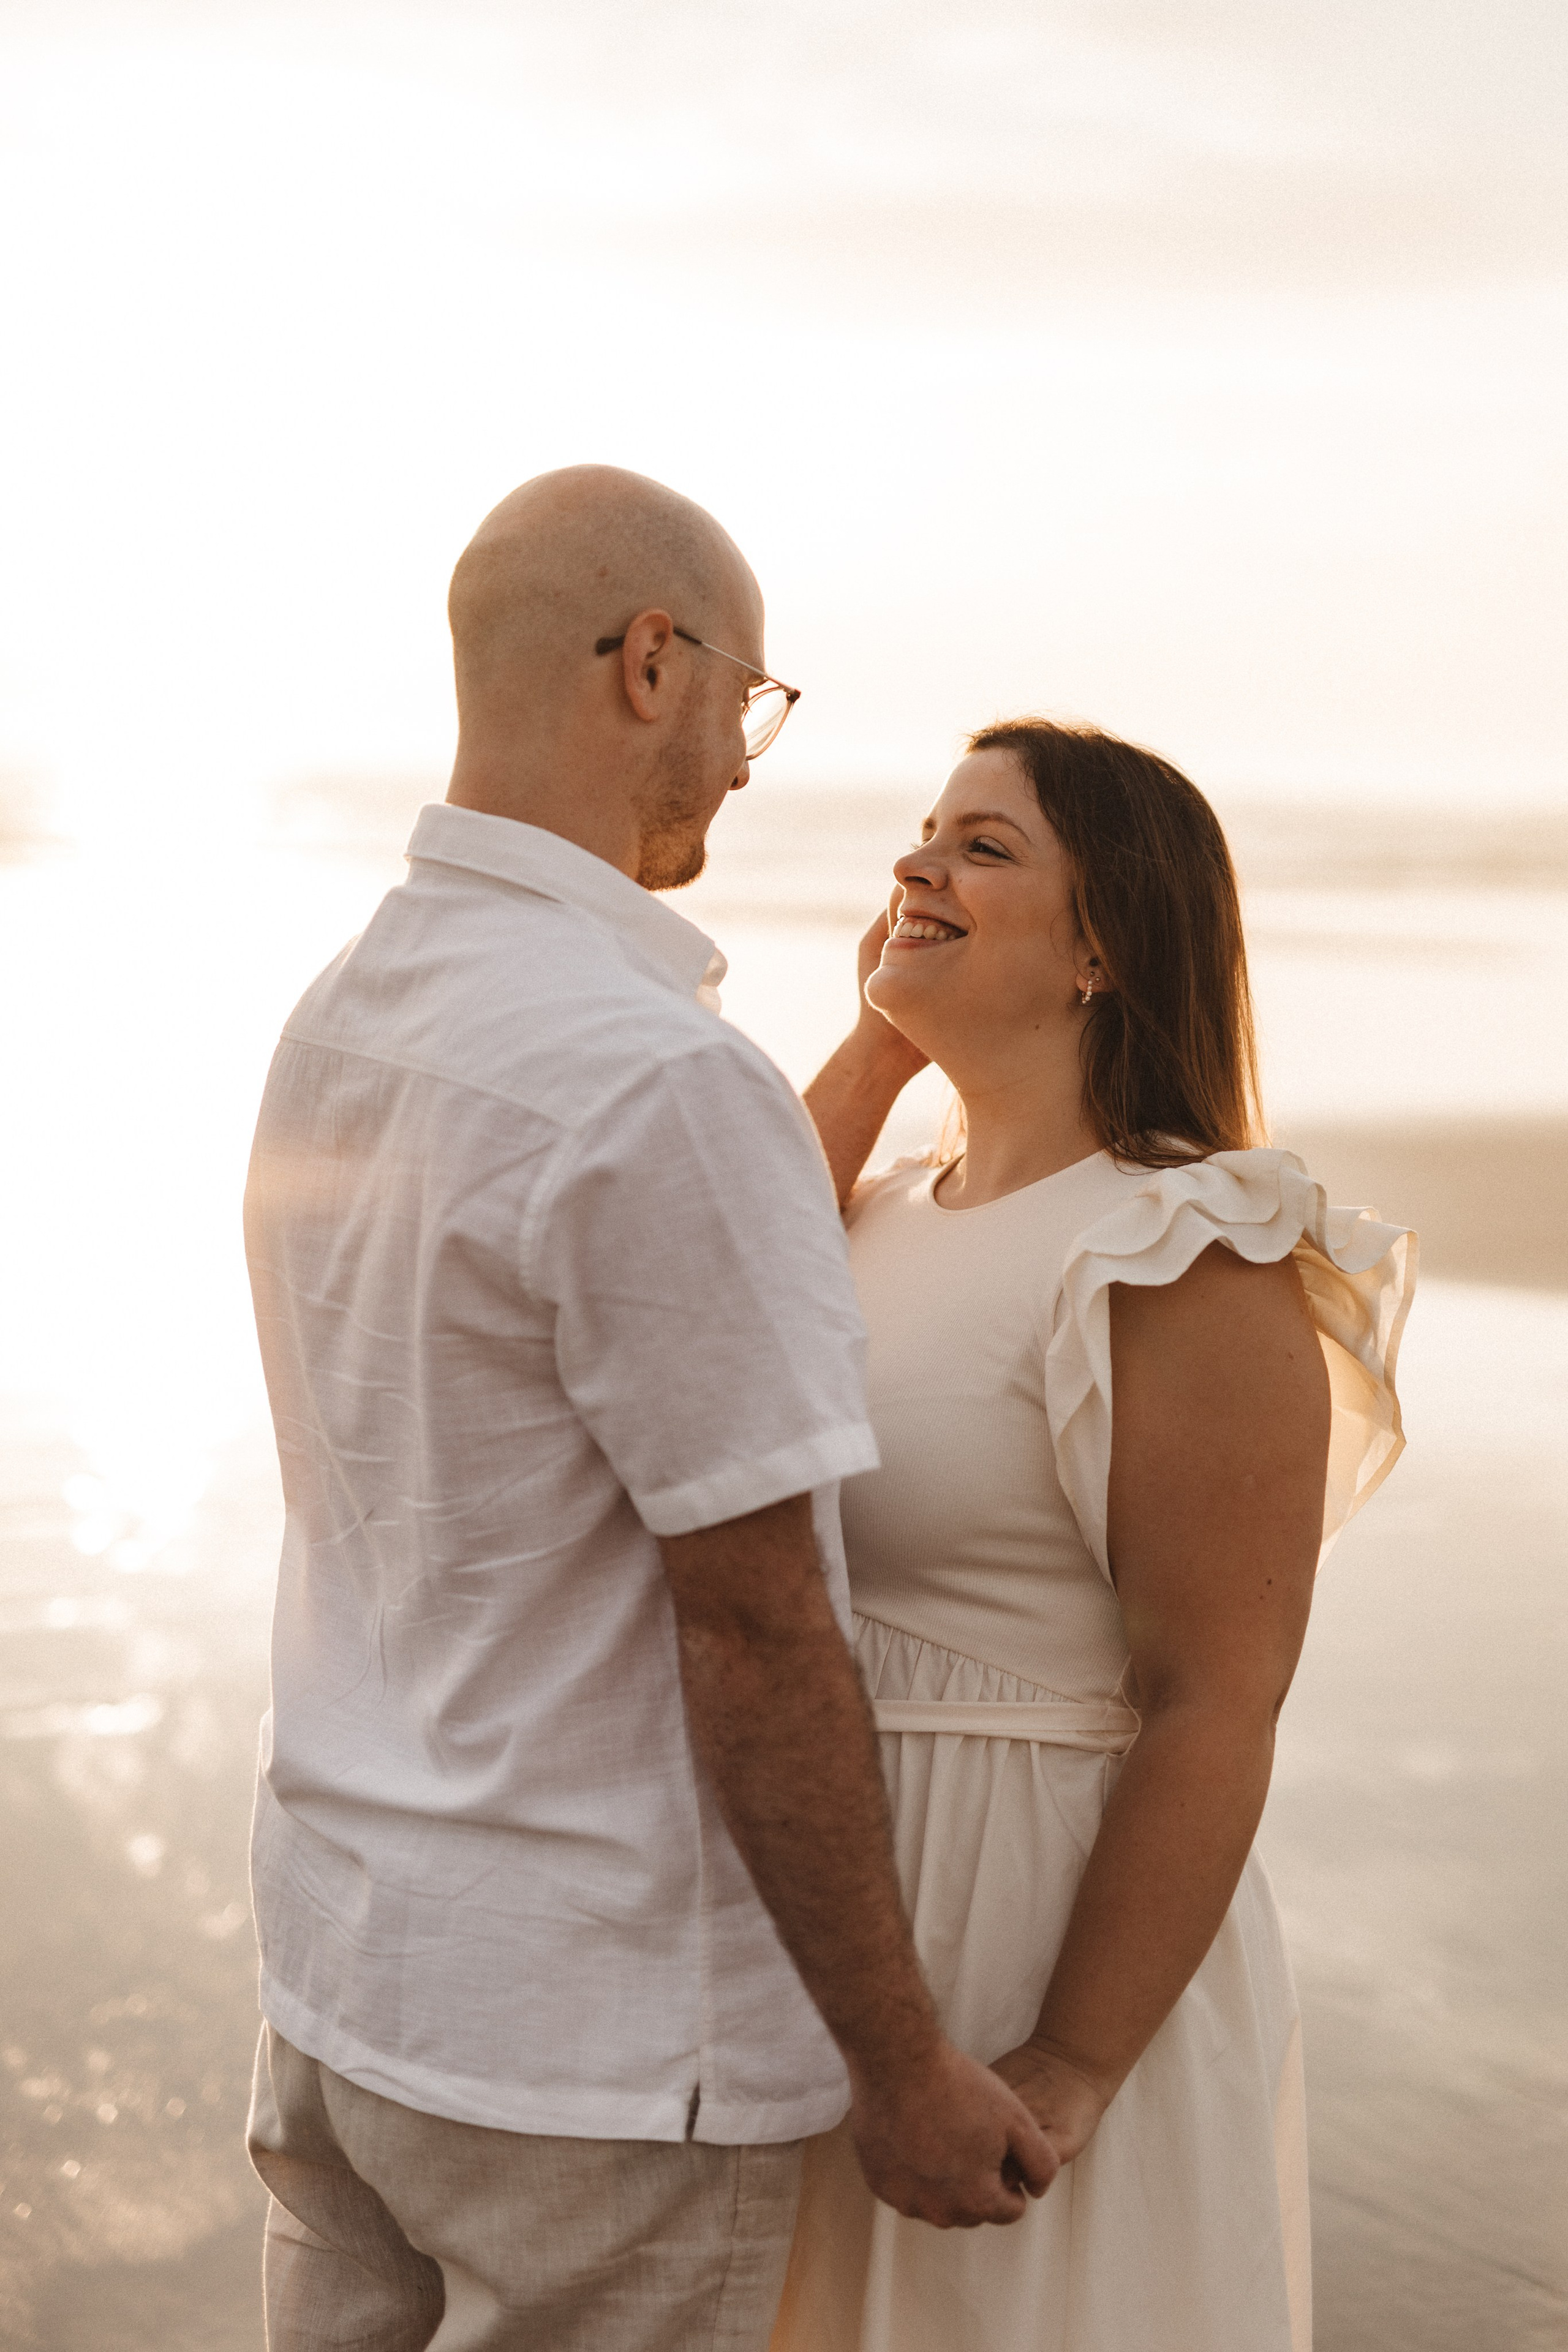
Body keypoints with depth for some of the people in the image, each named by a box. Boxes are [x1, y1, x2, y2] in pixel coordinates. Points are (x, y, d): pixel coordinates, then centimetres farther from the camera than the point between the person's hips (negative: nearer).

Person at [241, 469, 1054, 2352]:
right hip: (598, 2044, -8)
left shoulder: (338, 1025, 4)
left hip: (339, 1973, 8)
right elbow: (755, 1637, -21)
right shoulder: (664, 1085, -24)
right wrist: (901, 2070, -11)